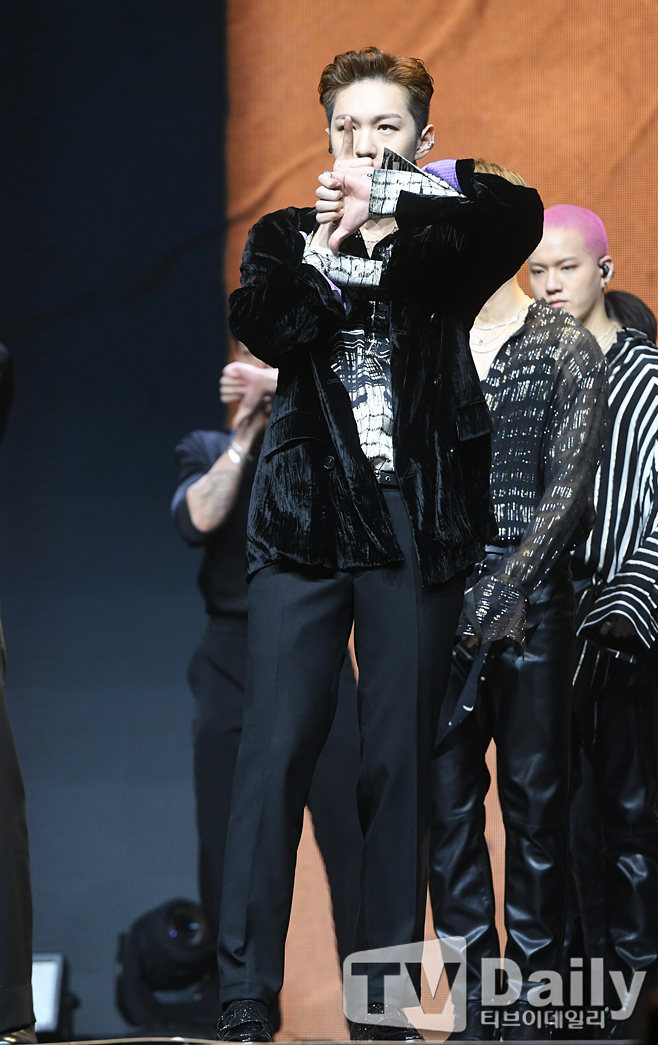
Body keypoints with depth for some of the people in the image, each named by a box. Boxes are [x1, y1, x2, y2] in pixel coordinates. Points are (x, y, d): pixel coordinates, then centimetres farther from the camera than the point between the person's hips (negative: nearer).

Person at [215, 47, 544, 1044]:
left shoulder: (444, 242, 9)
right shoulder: (286, 238, 14)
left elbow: (518, 217, -14)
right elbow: (261, 327, -7)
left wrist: (393, 194, -24)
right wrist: (327, 244, -21)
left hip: (418, 529, 0)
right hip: (306, 521, 0)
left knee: (400, 760, 0)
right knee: (275, 752, -8)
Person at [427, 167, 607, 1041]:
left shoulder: (567, 348, 1)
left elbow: (568, 490, -5)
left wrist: (503, 591, -13)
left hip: (530, 599, -3)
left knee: (536, 793, 0)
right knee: (447, 795, 1)